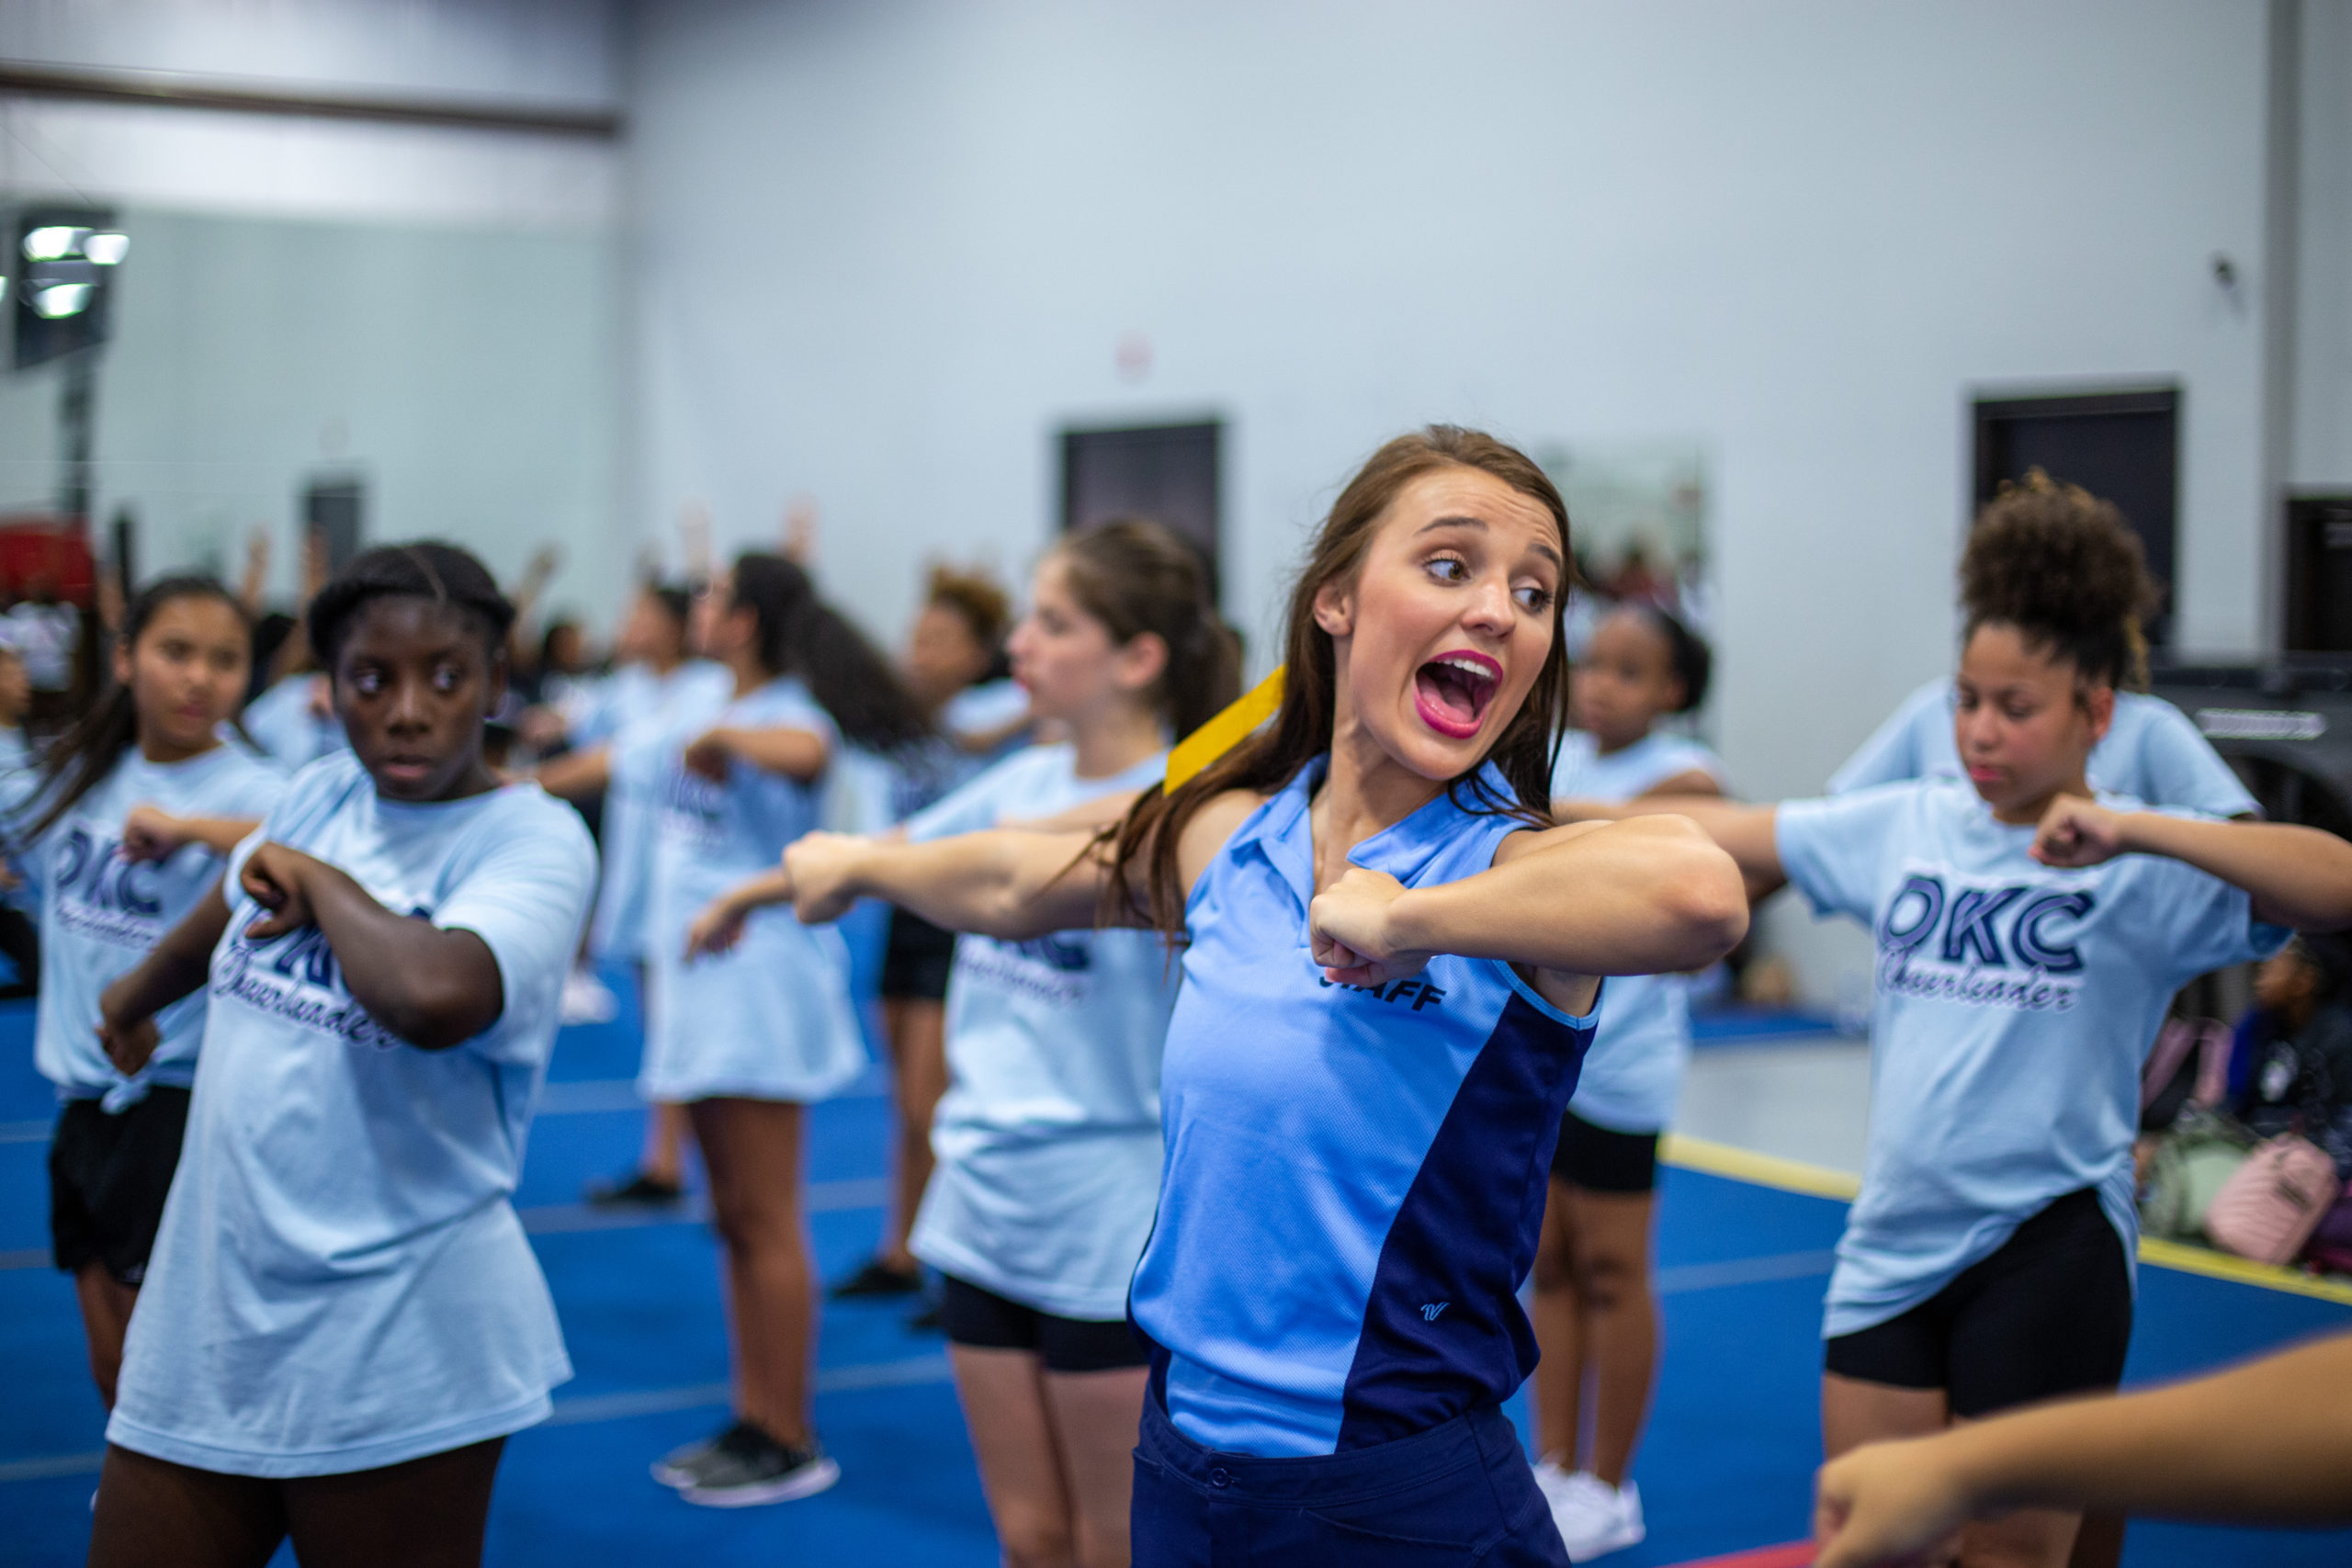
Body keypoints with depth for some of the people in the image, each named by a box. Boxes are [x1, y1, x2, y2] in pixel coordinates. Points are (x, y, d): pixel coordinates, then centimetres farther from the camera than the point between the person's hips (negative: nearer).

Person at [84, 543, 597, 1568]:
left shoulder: (535, 839, -11)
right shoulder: (322, 795, 7)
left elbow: (439, 996, -33)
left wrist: (322, 882, -15)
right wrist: (136, 994, 48)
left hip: (390, 1356, -6)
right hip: (202, 1322, 6)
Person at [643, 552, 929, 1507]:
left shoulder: (788, 711, -14)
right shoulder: (704, 713, 13)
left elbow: (803, 751, -38)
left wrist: (723, 734, -24)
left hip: (759, 981, -9)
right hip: (699, 980, 9)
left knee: (765, 1219, -5)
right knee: (732, 1219, 13)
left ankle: (791, 1443, 2)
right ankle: (753, 1421, 21)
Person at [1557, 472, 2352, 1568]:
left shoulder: (2144, 864, -7)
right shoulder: (1903, 827, 7)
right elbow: (1712, 833, 14)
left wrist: (2130, 831, -28)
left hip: (2047, 1252, -4)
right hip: (1890, 1246, 4)